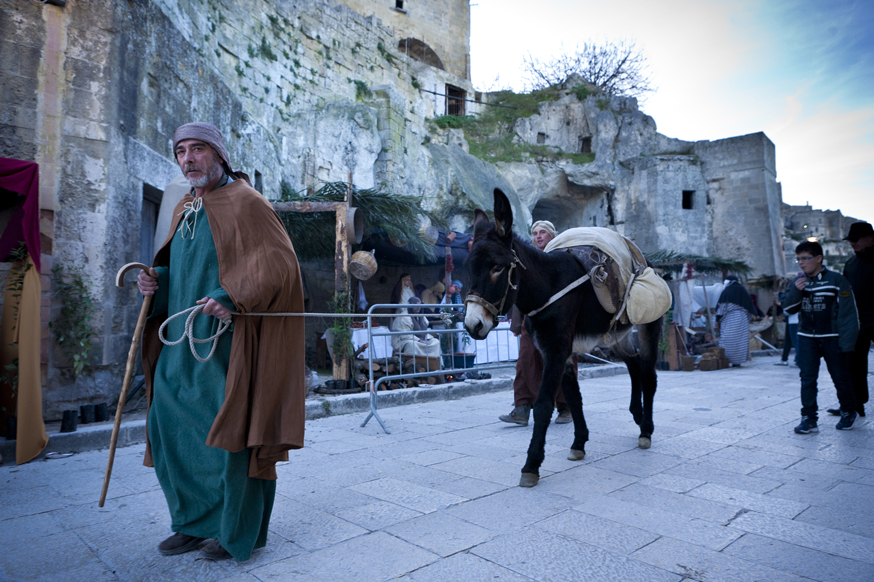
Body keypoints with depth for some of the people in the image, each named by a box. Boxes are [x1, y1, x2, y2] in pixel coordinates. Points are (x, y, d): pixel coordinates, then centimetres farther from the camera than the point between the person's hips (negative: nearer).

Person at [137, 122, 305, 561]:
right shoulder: (185, 208, 17)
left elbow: (280, 262, -16)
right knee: (170, 425, 10)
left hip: (226, 338, -8)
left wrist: (233, 297, -28)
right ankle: (196, 522, 26)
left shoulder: (244, 202, -8)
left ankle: (239, 530, 16)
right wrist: (157, 279, 4)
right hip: (181, 340, 9)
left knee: (228, 426, -2)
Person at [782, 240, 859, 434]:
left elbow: (848, 313, -7)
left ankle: (848, 412, 30)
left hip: (832, 339, -3)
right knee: (807, 378, -1)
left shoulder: (837, 280, -7)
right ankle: (809, 418, 3)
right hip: (807, 339, 3)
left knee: (841, 378, 8)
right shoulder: (798, 282, 7)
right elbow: (788, 308, 5)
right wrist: (795, 292, -13)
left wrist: (847, 343, -11)